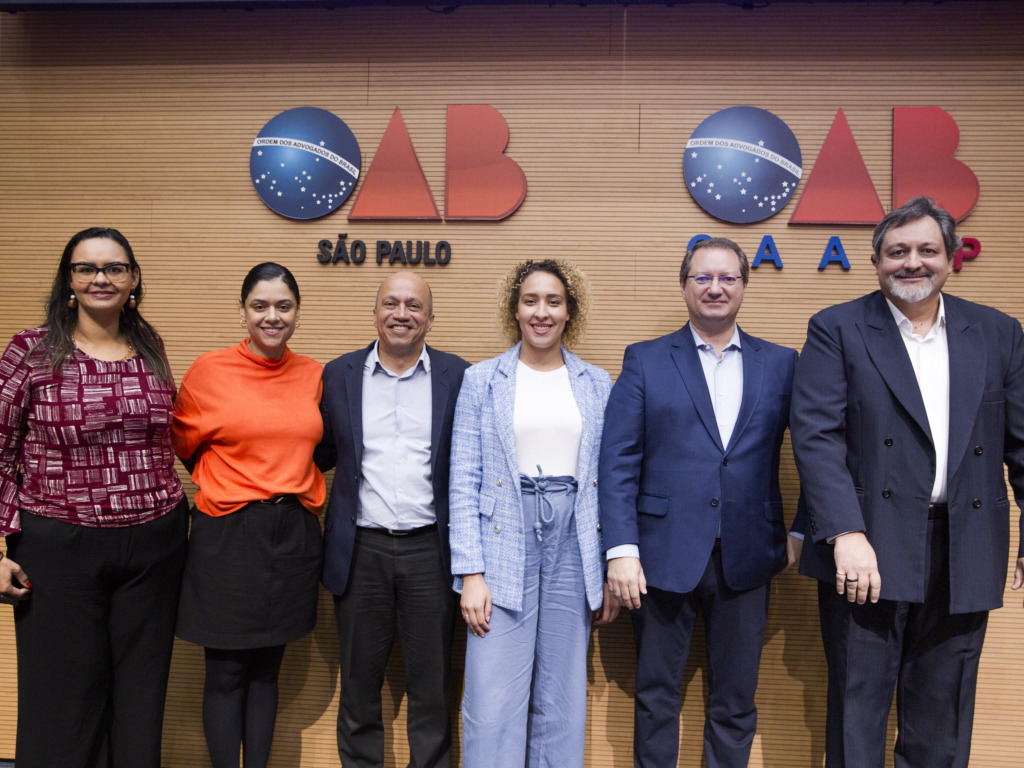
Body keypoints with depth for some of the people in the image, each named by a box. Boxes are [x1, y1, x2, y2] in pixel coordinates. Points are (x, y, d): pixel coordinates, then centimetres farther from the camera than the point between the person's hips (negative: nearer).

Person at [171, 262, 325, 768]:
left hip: (293, 532, 3)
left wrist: (286, 481, 10)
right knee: (226, 672, 5)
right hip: (227, 534, -3)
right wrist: (227, 484, 10)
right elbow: (183, 444, 7)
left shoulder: (313, 374, 4)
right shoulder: (209, 370, -6)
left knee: (267, 668, 14)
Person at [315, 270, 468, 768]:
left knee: (431, 685, 11)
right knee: (358, 684, 14)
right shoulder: (339, 375, 5)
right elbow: (322, 455, 10)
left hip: (430, 550, -1)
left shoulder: (457, 376, 2)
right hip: (361, 549, 1)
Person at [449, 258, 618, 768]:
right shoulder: (482, 381, 3)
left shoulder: (598, 386, 9)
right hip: (503, 543, -2)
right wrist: (470, 572, -9)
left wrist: (614, 570, 4)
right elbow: (464, 481, -1)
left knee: (563, 701, 11)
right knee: (493, 703, -2)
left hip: (574, 546, 2)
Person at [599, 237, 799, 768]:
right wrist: (622, 550, -10)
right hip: (665, 557, -1)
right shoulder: (644, 361, 3)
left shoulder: (780, 364, 8)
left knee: (735, 703, 12)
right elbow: (617, 462, -3)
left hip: (745, 559, 2)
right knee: (656, 696, 9)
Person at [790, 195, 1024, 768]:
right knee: (857, 712, 6)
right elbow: (817, 435, -10)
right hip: (871, 550, -3)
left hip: (963, 557, 3)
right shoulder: (837, 330, 0)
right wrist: (846, 534, -20)